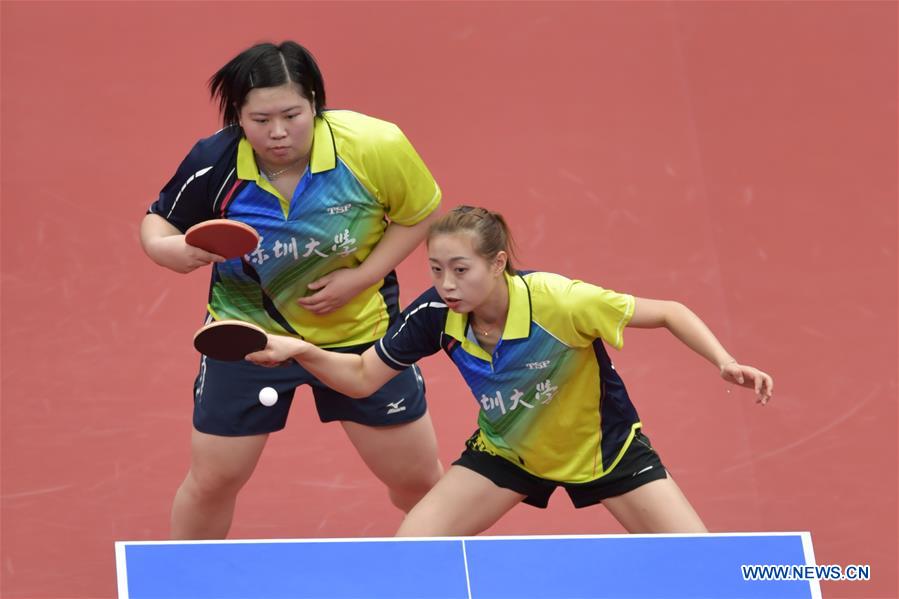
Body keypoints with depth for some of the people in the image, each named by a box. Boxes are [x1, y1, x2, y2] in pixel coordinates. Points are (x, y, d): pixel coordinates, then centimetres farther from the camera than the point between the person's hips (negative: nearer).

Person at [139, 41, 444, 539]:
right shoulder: (213, 164, -22)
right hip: (249, 329, 0)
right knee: (212, 480, 3)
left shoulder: (376, 147, -24)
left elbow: (420, 213, -7)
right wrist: (168, 249, -30)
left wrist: (359, 277, -19)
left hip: (360, 329, 0)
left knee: (417, 479, 9)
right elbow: (159, 221, -6)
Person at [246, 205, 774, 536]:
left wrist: (726, 363, -38)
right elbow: (362, 377, -11)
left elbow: (670, 313, -24)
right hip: (507, 450, 3)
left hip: (603, 447, -2)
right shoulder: (436, 315, -23)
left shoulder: (558, 301, -34)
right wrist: (299, 350, -28)